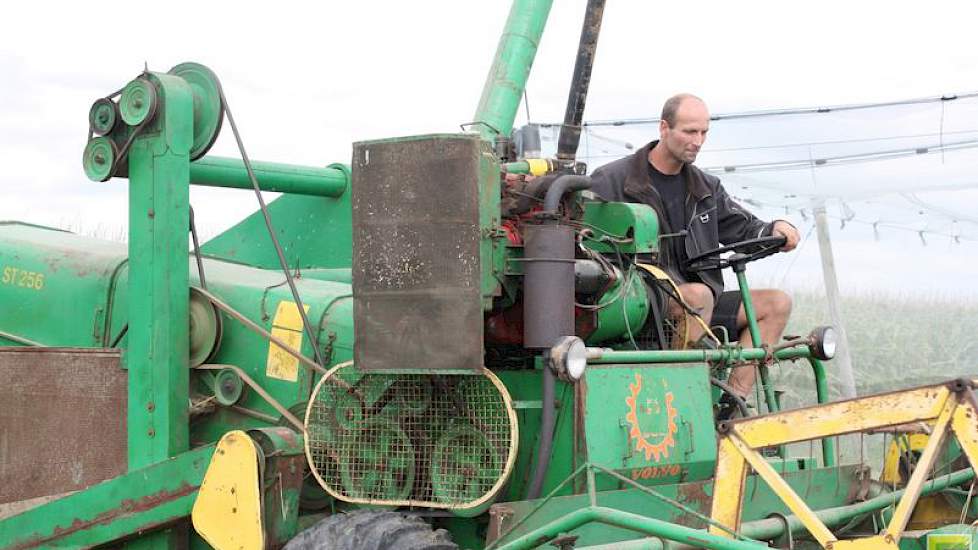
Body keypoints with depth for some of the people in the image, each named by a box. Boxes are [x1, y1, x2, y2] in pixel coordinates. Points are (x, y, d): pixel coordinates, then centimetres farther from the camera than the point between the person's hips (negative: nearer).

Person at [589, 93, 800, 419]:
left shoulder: (705, 187, 17)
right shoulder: (611, 181, -2)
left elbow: (742, 227, 16)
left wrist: (774, 230, -6)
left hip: (695, 305, 7)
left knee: (776, 303, -5)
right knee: (699, 294, -36)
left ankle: (731, 404, -15)